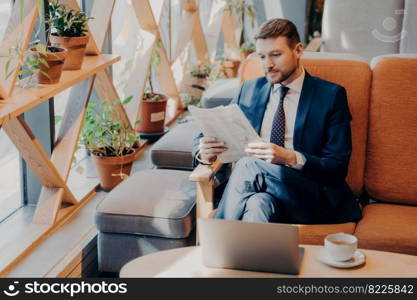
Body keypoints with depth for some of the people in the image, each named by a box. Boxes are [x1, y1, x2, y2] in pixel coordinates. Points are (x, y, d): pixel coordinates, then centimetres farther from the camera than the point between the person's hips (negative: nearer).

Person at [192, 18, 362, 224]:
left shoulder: (331, 95, 4)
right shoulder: (249, 90, 17)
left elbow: (337, 166, -3)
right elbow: (210, 134, 18)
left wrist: (291, 158, -23)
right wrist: (204, 151, -9)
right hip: (256, 186, 3)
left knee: (250, 164, -31)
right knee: (260, 203, -35)